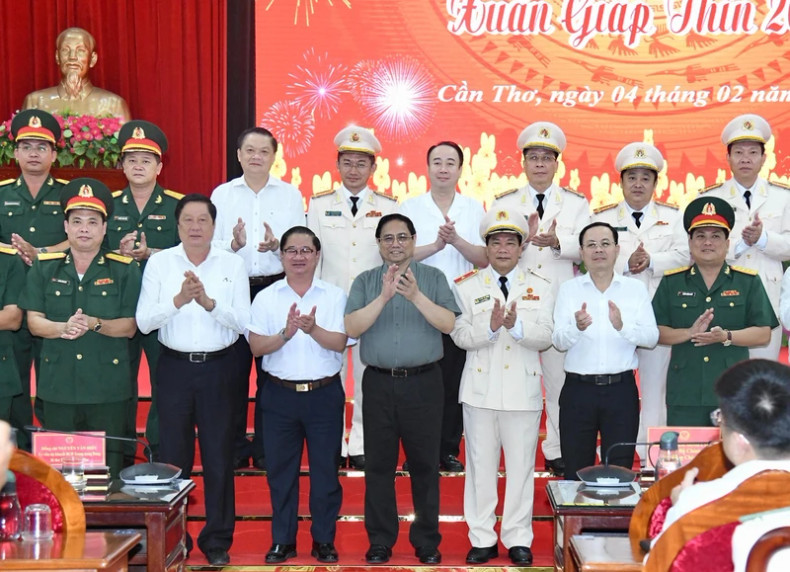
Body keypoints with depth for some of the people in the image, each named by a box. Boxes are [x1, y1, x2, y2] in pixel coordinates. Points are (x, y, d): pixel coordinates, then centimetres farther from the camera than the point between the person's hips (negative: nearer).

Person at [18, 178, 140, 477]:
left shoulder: (124, 269, 3)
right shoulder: (44, 267, 9)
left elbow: (129, 326, -1)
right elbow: (34, 322, 3)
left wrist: (94, 324, -19)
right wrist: (63, 328, -18)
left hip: (108, 390, -2)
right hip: (58, 387, 2)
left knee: (108, 468, 2)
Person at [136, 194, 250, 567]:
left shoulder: (233, 264, 2)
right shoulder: (159, 263, 3)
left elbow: (243, 321, -5)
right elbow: (144, 321, -6)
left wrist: (208, 301, -20)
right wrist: (178, 300, -21)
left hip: (218, 368, 0)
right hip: (175, 366, 0)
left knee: (219, 455, 4)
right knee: (173, 455, 6)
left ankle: (217, 540, 17)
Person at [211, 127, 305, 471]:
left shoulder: (290, 195, 7)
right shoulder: (222, 194, 9)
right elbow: (211, 245, 2)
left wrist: (276, 245, -20)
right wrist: (233, 244, -19)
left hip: (276, 288, 0)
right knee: (234, 368, 2)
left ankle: (266, 446, 13)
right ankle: (234, 445, 13)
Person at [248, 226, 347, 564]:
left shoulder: (334, 295, 1)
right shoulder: (266, 297, 3)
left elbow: (339, 343, -9)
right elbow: (256, 346, -6)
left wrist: (313, 329, -27)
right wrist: (285, 334, -23)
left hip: (324, 394, -1)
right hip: (280, 394, 1)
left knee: (325, 469, 5)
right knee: (280, 470, 8)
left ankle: (324, 540, 18)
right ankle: (282, 540, 20)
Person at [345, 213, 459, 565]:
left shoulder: (433, 278, 4)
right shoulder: (365, 282, 7)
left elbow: (448, 324, -9)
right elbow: (352, 328, -7)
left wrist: (416, 296, -22)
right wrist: (383, 297, -19)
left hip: (423, 382, -1)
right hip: (378, 382, 1)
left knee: (425, 464, 4)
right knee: (378, 464, 6)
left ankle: (427, 540, 16)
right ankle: (380, 540, 17)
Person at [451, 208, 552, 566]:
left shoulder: (540, 287, 6)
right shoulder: (466, 286, 4)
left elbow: (544, 337, -5)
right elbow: (460, 335, -6)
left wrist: (515, 326, -23)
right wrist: (490, 326, -23)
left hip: (523, 389, 0)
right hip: (481, 389, 0)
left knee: (521, 465, 5)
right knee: (480, 465, 6)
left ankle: (518, 539, 17)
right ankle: (482, 539, 17)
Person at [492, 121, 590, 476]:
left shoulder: (576, 203, 11)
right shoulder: (505, 203, 12)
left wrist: (557, 242, -26)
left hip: (561, 306, 0)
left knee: (560, 378, 2)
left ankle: (558, 451, 12)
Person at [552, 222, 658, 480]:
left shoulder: (636, 288, 6)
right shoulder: (568, 289, 5)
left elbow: (652, 337, -3)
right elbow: (559, 341, -5)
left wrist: (622, 326, -22)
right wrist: (577, 327, -26)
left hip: (621, 389, 0)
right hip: (578, 389, 0)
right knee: (576, 472, 7)